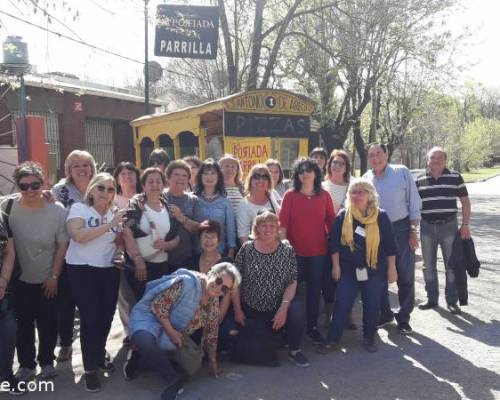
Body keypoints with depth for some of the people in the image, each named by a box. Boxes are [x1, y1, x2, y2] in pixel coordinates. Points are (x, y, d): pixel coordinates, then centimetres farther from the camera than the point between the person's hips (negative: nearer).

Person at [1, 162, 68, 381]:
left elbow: (63, 245, -7)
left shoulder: (57, 210, -15)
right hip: (19, 279, 1)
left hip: (47, 280, -1)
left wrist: (54, 276, -7)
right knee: (23, 324, 13)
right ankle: (26, 364, 29)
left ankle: (46, 361, 30)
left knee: (48, 323, 11)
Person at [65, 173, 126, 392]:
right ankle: (90, 368, 7)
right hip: (82, 270, -5)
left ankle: (100, 356, 33)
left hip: (109, 270, 5)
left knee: (106, 315, 10)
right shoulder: (79, 208, -7)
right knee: (90, 317, -7)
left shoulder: (114, 213, 10)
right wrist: (109, 225, -25)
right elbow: (78, 235, -25)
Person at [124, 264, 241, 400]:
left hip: (176, 332, 8)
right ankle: (174, 380, -21)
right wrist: (171, 332, -25)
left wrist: (212, 361, 13)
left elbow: (211, 332, 10)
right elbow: (158, 305, -26)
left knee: (194, 364, -5)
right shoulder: (187, 282, -26)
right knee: (145, 341, -40)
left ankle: (145, 354, 5)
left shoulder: (213, 301, -1)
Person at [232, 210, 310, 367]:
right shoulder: (246, 249, -4)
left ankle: (294, 350, -3)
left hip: (278, 307, -1)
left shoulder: (288, 250, -3)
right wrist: (237, 310, -7)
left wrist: (284, 307, -19)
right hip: (250, 310, 1)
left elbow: (292, 282, -7)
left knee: (296, 309, -28)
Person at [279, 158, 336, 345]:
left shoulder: (324, 196, 2)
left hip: (319, 251, 2)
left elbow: (331, 222, 7)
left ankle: (312, 327, 22)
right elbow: (282, 223, -7)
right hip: (295, 251, -1)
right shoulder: (290, 195, -3)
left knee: (315, 289, 10)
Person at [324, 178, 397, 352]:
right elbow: (334, 242, 1)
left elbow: (390, 244, 1)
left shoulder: (381, 216, -1)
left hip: (374, 270, 0)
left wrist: (391, 268, 0)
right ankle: (333, 339, 9)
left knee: (372, 306, 7)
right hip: (348, 269, 0)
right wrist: (336, 265, -2)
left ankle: (369, 338, 24)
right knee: (342, 305, 0)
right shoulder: (343, 216, -1)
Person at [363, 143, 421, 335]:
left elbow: (414, 202, -3)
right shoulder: (366, 179, 4)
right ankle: (384, 314, 25)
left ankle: (403, 317, 17)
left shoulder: (402, 172, -3)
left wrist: (413, 230, -6)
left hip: (401, 229, -2)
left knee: (405, 275, 3)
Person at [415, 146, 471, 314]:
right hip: (427, 227, 2)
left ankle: (452, 301, 15)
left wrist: (465, 225, -6)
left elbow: (465, 201, 1)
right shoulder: (419, 181, 5)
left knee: (451, 265, 4)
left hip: (449, 226, -2)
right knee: (428, 265, 9)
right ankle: (432, 299, 22)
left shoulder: (455, 177, -1)